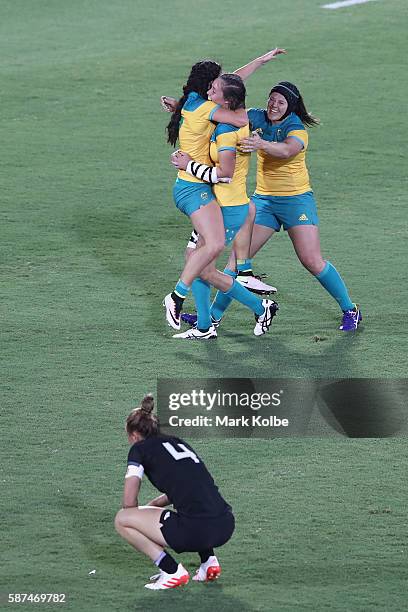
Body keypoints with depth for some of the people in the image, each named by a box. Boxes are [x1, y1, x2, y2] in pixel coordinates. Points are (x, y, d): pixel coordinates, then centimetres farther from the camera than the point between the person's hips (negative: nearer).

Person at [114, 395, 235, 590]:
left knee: (122, 519, 9)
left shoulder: (140, 448, 7)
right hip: (226, 527, 7)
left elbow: (129, 502, 4)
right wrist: (152, 505, 43)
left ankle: (172, 571, 1)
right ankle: (209, 561, 20)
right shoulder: (178, 442, 27)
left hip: (195, 531, -7)